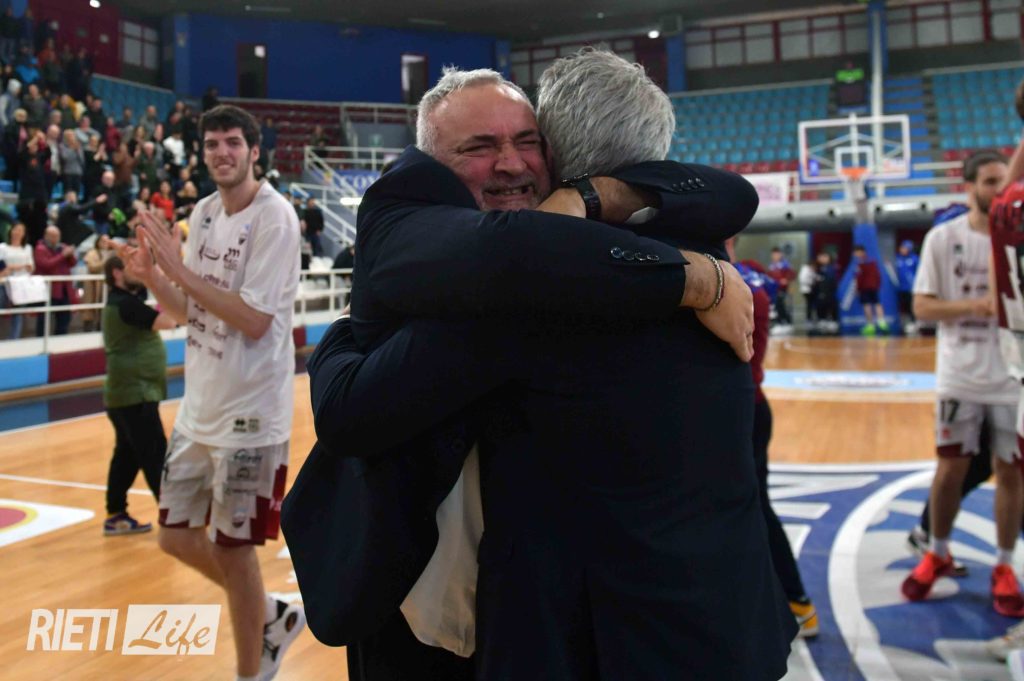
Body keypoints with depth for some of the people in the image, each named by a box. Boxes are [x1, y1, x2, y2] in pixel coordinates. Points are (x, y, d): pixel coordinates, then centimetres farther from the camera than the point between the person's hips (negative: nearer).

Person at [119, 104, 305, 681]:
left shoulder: (274, 217, -16)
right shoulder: (203, 212, 7)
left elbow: (254, 320, -23)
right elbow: (188, 312, 13)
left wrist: (178, 268, -23)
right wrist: (151, 276, -6)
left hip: (250, 412, -8)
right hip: (200, 406, 8)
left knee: (231, 549, 3)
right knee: (178, 536, 15)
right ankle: (273, 618, 34)